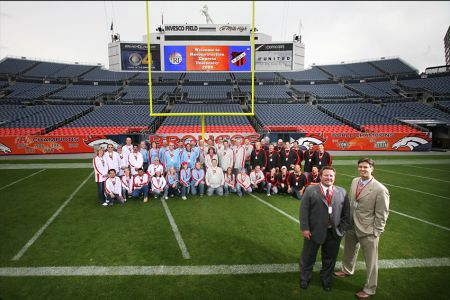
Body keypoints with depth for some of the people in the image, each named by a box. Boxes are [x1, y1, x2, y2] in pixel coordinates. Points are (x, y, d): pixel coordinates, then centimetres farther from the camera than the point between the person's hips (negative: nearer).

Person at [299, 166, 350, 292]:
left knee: (329, 259, 17)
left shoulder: (342, 192, 3)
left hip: (334, 233, 2)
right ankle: (304, 279, 37)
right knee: (308, 257, 13)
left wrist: (342, 229, -1)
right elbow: (304, 210, -7)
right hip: (314, 231, -2)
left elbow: (346, 213, 6)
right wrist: (305, 228, -11)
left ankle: (326, 280, 42)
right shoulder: (310, 191, -5)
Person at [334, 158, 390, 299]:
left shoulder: (380, 189, -21)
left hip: (368, 231, -6)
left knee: (371, 261, 12)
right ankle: (347, 270, 54)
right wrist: (348, 220, 8)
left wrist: (376, 233, -13)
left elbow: (381, 215, -15)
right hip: (351, 226, 7)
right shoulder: (355, 181, -1)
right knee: (349, 251, 28)